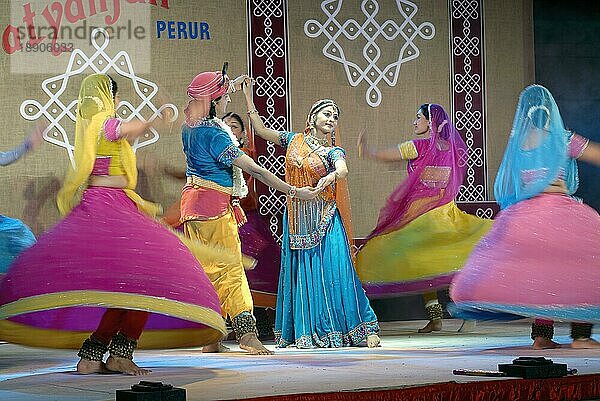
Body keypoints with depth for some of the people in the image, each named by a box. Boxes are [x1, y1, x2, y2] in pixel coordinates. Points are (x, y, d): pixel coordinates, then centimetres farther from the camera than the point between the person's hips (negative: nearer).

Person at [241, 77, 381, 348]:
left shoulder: (333, 152, 0)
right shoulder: (294, 140, 10)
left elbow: (343, 170, -22)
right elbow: (261, 130, 11)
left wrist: (329, 177, -45)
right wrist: (248, 97, 8)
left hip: (324, 221, -3)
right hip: (297, 220, 3)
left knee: (332, 272, -8)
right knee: (301, 273, 3)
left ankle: (364, 330, -4)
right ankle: (307, 334, 8)